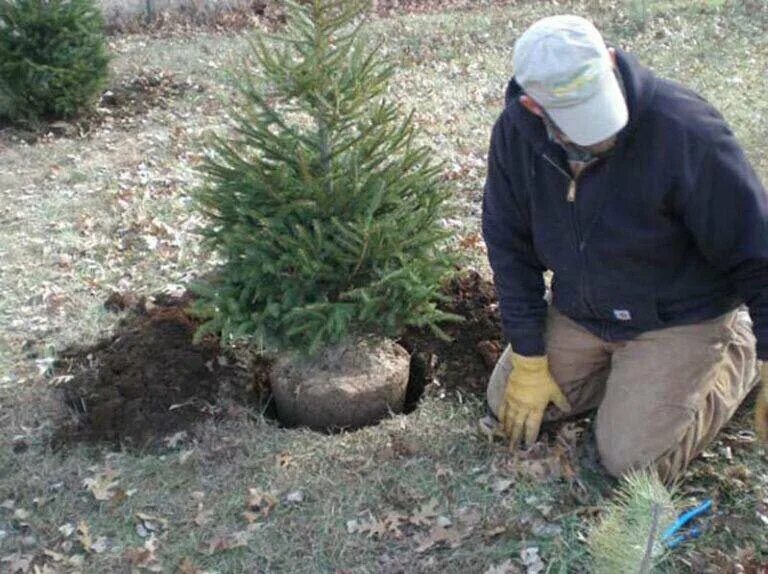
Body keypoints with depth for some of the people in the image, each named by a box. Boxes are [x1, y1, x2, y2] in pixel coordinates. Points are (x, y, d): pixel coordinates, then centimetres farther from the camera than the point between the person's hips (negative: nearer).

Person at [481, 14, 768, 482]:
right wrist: (528, 361, -5)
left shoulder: (685, 132, -31)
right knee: (508, 404, 5)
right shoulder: (516, 133, -16)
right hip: (578, 312, 5)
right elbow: (510, 246, -6)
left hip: (677, 317, -5)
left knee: (632, 461, -10)